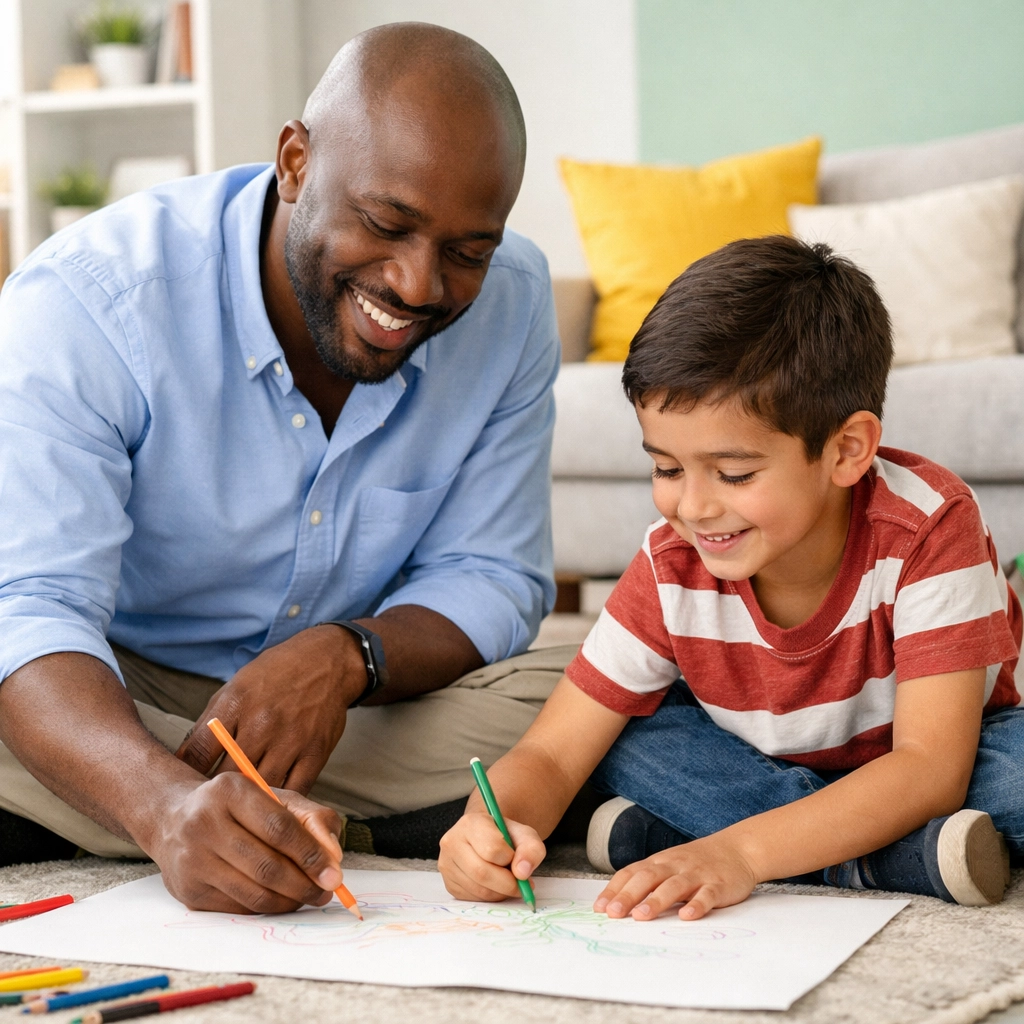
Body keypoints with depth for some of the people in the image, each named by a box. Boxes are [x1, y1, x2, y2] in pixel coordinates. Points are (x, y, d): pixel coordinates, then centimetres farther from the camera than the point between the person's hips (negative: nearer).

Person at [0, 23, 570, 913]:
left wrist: (347, 656, -32)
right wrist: (168, 804, -58)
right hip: (112, 703, -2)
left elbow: (492, 580, -8)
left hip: (352, 708, 3)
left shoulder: (512, 302, -12)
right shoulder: (83, 304, -26)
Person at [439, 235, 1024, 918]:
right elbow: (550, 756, -15)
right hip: (772, 775, 3)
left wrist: (739, 849, -46)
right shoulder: (670, 571, -18)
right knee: (627, 729, -18)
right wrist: (492, 825, -41)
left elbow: (932, 767, -33)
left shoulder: (928, 528, -28)